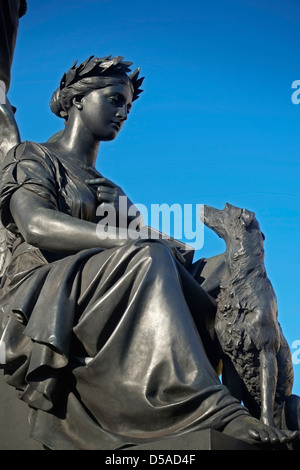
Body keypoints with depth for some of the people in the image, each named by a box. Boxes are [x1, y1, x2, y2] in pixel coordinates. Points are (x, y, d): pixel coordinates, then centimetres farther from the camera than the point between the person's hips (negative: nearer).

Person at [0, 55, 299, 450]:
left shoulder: (110, 191, 31)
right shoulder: (32, 158, 11)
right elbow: (37, 226, -12)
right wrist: (141, 240, -24)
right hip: (47, 300, -5)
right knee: (150, 257, -34)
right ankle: (214, 407, -40)